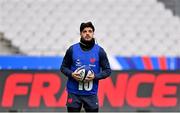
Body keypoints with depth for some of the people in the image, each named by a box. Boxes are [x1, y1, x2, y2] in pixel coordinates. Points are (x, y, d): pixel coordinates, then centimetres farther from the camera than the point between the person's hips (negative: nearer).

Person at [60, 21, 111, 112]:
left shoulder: (99, 51, 1)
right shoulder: (72, 50, 1)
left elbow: (107, 70, 4)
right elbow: (63, 67, 10)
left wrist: (95, 76, -13)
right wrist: (71, 74, -11)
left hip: (91, 94, 0)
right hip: (74, 93, 0)